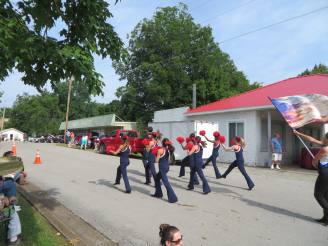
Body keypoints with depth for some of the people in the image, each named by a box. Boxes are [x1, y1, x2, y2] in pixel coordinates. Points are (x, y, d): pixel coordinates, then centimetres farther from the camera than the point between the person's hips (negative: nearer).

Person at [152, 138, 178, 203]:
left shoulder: (160, 150, -13)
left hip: (162, 167, -8)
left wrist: (156, 155, 9)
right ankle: (158, 193, 32)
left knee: (166, 182, -7)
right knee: (157, 178, 25)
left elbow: (157, 160, -7)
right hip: (167, 166, 8)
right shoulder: (168, 150, 7)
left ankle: (173, 198, -10)